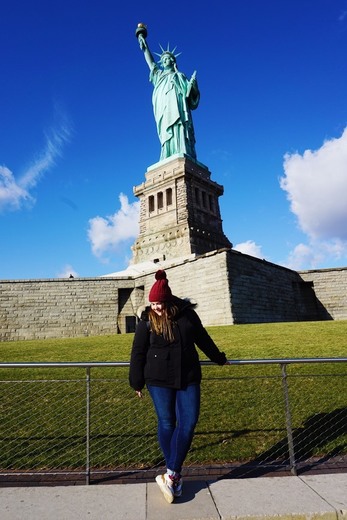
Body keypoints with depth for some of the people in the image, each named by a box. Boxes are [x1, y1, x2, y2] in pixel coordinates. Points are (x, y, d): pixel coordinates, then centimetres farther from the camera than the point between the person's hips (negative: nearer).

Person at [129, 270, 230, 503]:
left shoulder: (187, 313, -2)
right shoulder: (147, 321, -5)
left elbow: (203, 338, 12)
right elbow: (138, 353, 0)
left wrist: (219, 358, 22)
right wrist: (137, 383, 1)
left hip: (188, 377, 2)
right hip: (159, 380, -2)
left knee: (189, 422, -3)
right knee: (167, 424, 5)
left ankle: (171, 474, 8)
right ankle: (175, 475, 21)